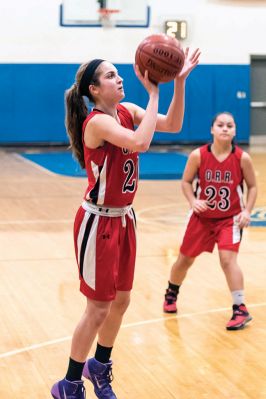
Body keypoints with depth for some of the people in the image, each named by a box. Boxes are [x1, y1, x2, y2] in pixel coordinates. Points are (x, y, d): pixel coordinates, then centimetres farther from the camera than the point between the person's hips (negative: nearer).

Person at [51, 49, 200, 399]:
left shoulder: (127, 111, 2)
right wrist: (153, 92, -29)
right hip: (99, 222, -8)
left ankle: (100, 367, 37)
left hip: (124, 218, 8)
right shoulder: (97, 122, -22)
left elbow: (173, 125, 2)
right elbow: (140, 142, -38)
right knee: (98, 308, -1)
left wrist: (179, 82, -10)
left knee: (120, 300, 17)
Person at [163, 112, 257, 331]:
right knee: (185, 259, 13)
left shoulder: (242, 158, -16)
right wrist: (193, 201, -19)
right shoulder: (198, 155, -16)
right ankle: (171, 294, 42)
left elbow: (252, 186, -3)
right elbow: (186, 182, -2)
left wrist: (247, 211, -15)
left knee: (228, 258, -21)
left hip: (230, 218, -2)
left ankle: (240, 309, -12)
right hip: (202, 216, 2)